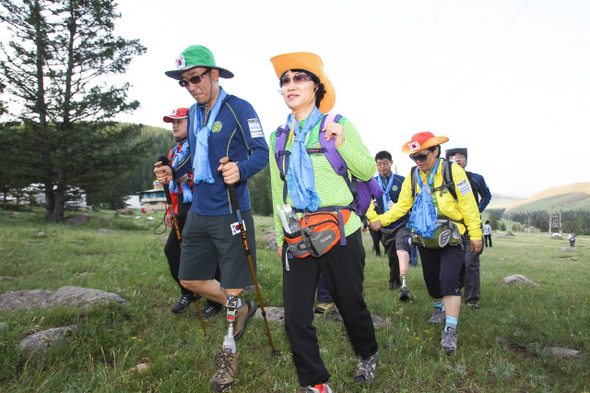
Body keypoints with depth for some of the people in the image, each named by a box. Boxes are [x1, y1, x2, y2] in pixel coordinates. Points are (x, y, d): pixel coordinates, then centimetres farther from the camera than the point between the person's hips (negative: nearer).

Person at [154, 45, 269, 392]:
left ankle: (229, 354, 24)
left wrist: (240, 170, -34)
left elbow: (261, 153, -14)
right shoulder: (193, 114, 12)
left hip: (231, 212, -7)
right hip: (199, 211, 8)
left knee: (233, 285, 2)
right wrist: (174, 173, 5)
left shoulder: (239, 109, -9)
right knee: (190, 279, 13)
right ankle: (241, 309, 36)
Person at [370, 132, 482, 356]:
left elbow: (468, 205, -8)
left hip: (450, 237, -4)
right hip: (425, 239, 5)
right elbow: (401, 206, 5)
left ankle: (450, 331, -13)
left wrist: (476, 235, -8)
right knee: (431, 279, 15)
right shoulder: (412, 177, 2)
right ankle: (439, 307, 44)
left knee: (449, 279, -17)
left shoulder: (452, 171, -10)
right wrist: (381, 220, -9)